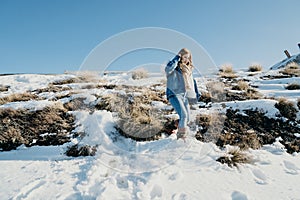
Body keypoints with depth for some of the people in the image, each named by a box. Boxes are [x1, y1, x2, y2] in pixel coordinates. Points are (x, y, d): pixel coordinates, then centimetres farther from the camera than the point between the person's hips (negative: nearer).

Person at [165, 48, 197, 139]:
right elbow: (167, 69, -29)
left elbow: (191, 83, 24)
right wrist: (177, 57, -19)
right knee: (183, 115, -22)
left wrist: (193, 96, 20)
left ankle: (180, 135, 25)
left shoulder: (188, 69, 17)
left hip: (184, 96, 7)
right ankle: (181, 137, -12)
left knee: (187, 118, 7)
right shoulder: (174, 67, -4)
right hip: (174, 94, -7)